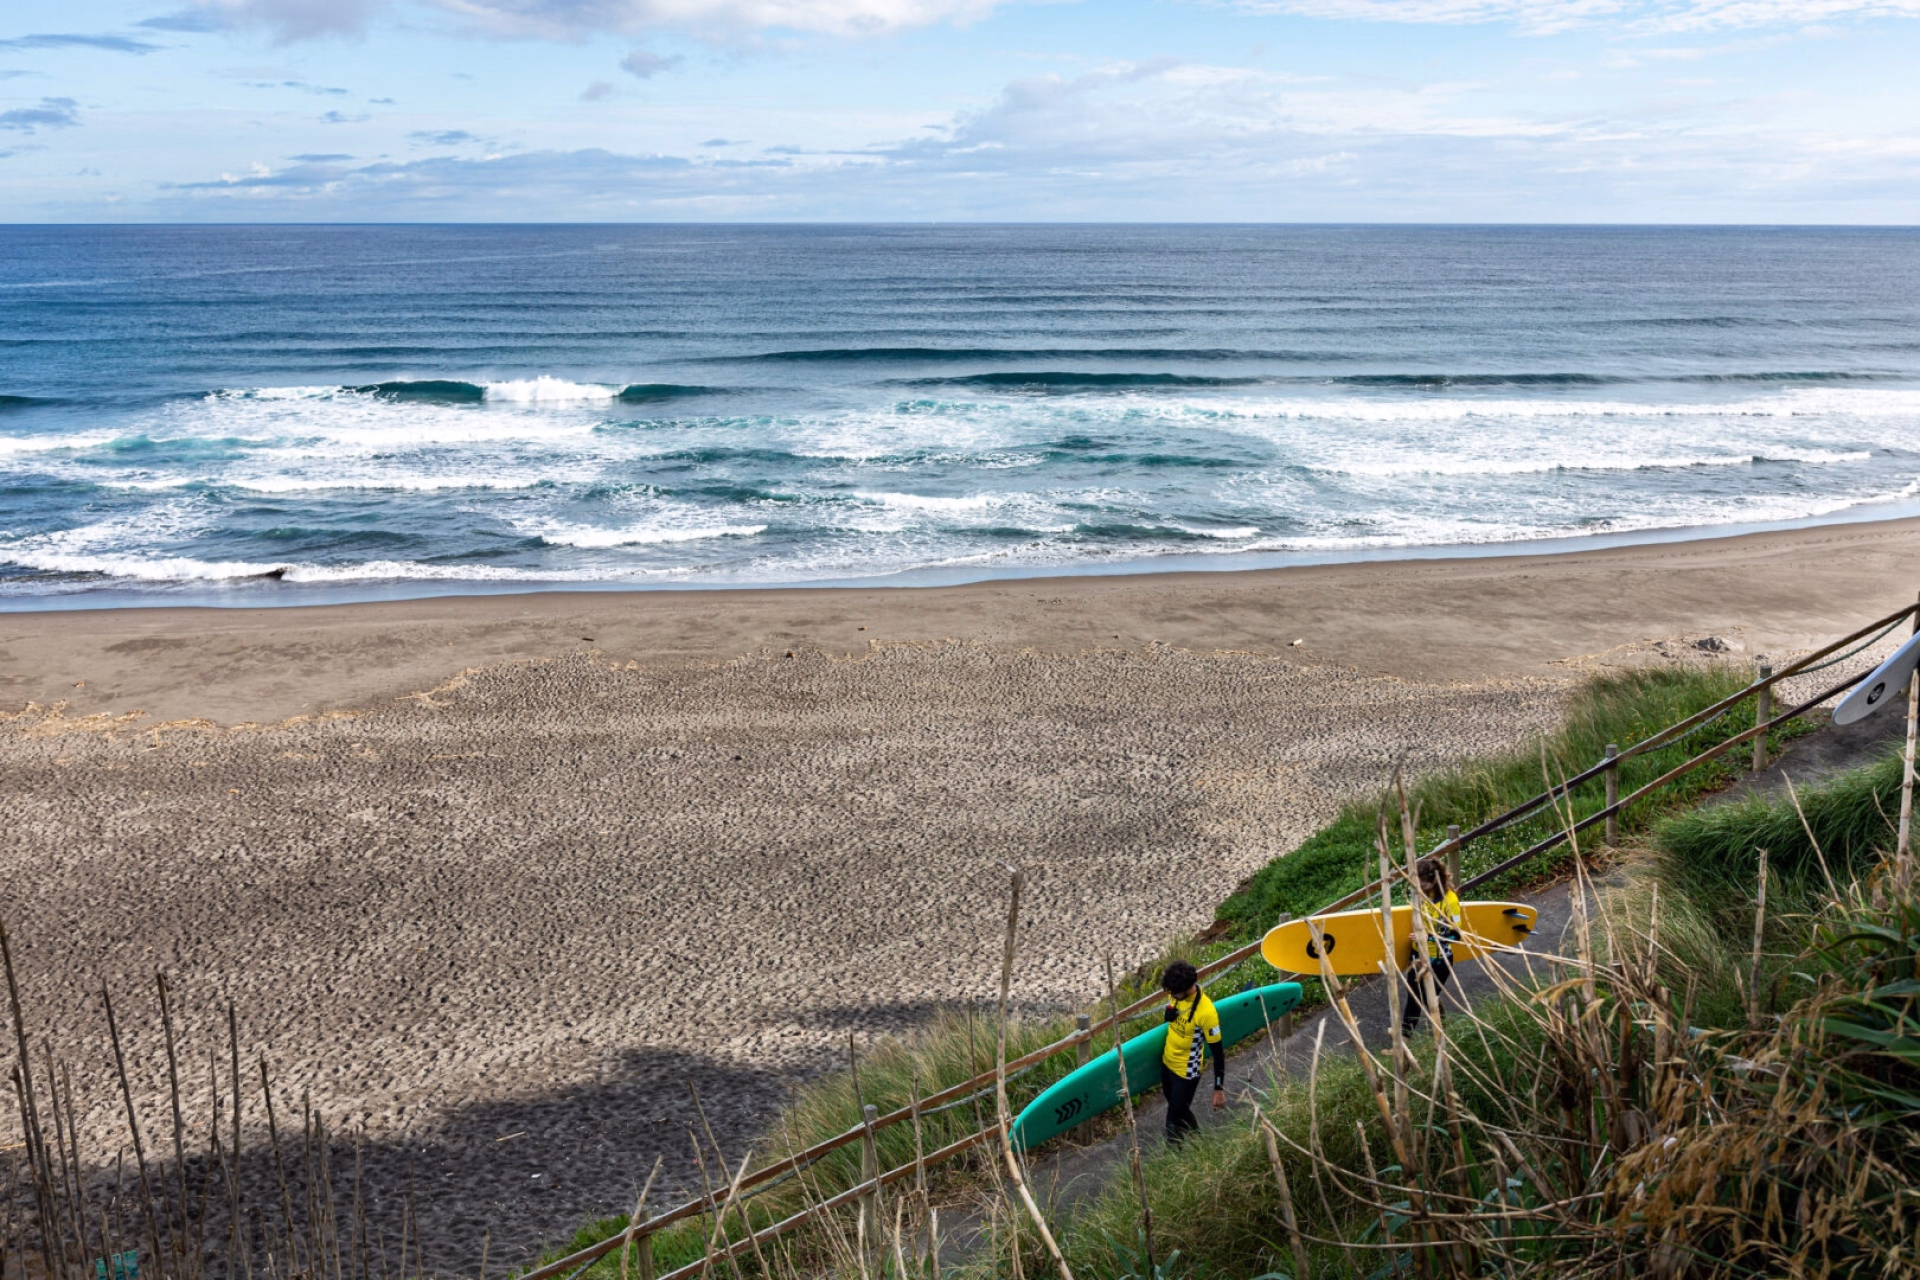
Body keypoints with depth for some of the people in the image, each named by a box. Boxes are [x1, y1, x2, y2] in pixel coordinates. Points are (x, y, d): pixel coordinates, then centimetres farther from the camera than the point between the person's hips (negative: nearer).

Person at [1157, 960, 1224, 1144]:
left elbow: (1217, 1052, -22)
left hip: (1186, 1073, -7)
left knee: (1174, 1122, 3)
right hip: (1166, 1063, 7)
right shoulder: (1176, 994, -13)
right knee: (1179, 1110, 27)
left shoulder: (1206, 1012, -32)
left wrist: (1219, 1089, -16)